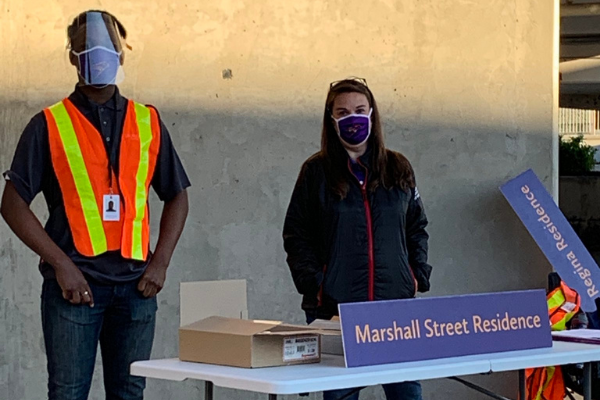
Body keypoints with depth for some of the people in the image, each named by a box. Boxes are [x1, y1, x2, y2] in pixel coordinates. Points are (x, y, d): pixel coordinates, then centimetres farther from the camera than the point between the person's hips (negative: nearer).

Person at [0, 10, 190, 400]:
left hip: (135, 284, 3)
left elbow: (177, 196, 17)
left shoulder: (148, 123, 11)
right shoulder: (50, 125, 2)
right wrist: (60, 263, -10)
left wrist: (160, 262, 4)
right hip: (74, 284, -3)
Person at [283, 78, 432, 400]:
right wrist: (312, 284, -7)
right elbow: (296, 234, 4)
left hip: (397, 302, 2)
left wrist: (419, 276, 4)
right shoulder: (316, 171, 4)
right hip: (335, 305, -2)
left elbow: (417, 227, 17)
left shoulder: (398, 168, 11)